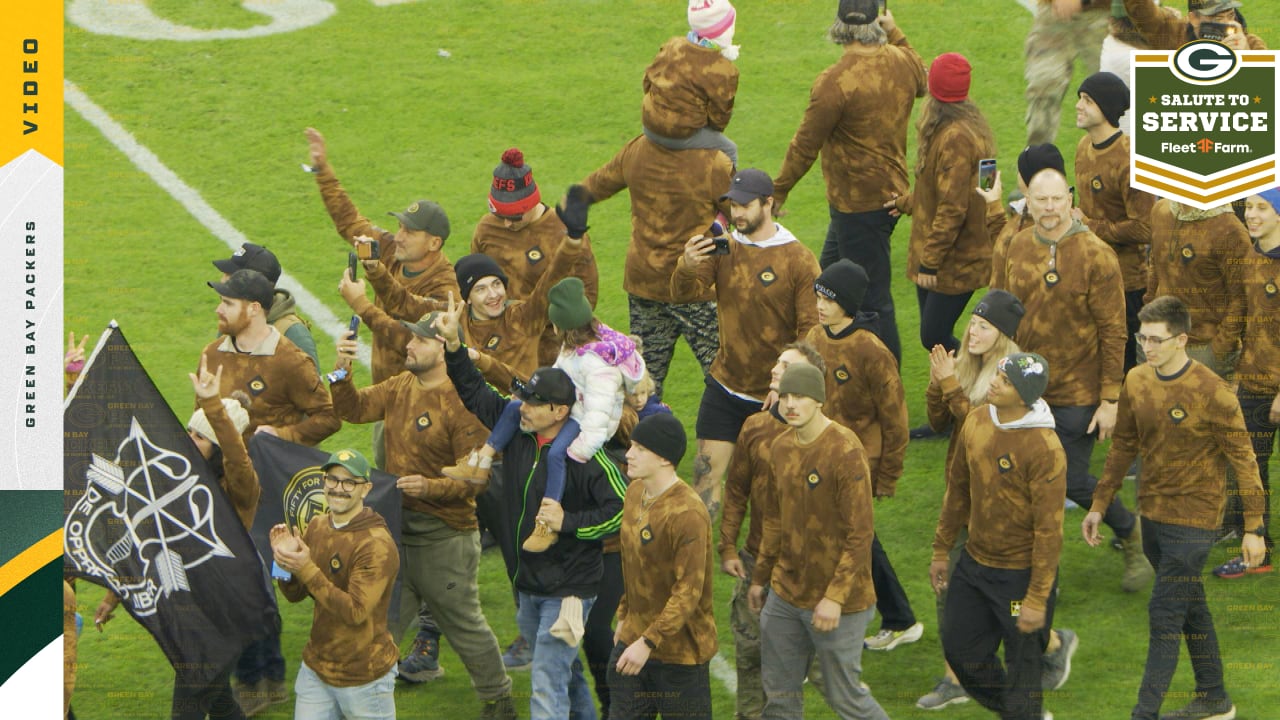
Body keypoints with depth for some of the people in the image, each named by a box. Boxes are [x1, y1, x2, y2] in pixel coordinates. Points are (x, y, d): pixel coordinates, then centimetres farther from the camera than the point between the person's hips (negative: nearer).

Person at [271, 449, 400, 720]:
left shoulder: (377, 545, -19)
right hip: (316, 669, 6)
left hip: (365, 678, -6)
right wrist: (286, 563, -13)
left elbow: (355, 612, -26)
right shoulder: (316, 527, 3)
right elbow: (295, 595, 8)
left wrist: (307, 570, -30)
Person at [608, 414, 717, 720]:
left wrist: (649, 642, -27)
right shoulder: (635, 492, 4)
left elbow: (689, 591, -25)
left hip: (680, 648, -8)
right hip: (635, 636, 8)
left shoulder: (687, 514, -24)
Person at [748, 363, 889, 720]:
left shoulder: (845, 451, -19)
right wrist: (761, 577, 20)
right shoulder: (782, 446, 6)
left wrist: (836, 597, -22)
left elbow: (860, 534, -19)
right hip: (785, 596, 7)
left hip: (836, 602, -7)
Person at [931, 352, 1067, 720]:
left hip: (1021, 573, -7)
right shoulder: (976, 422, -2)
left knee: (1022, 668, 4)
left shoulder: (1044, 448, -24)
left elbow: (1049, 529, -21)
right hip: (974, 563, 7)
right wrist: (941, 550, 16)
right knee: (960, 648, 15)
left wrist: (1037, 598, -20)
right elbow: (958, 489, 12)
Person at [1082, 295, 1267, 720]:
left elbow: (1243, 459, -12)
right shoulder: (1137, 382, 1)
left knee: (1164, 615, -9)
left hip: (1193, 519, -7)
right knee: (1191, 609, 18)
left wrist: (1253, 528, -12)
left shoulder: (1212, 394, -18)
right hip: (1152, 512, 7)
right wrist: (1099, 506, 12)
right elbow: (1123, 446, 13)